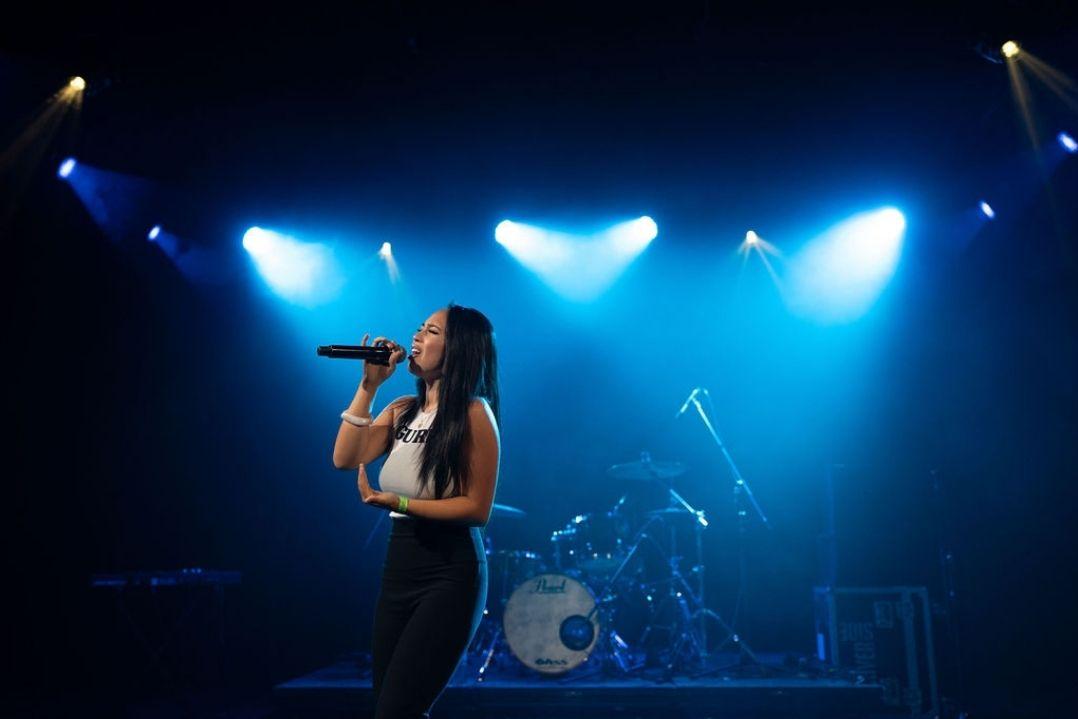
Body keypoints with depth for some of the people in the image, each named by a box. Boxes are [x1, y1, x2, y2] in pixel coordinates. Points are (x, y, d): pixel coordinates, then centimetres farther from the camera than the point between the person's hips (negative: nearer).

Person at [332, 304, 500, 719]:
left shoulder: (473, 413, -10)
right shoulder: (402, 410, 10)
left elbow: (478, 509, -14)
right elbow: (345, 458, -3)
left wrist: (399, 503, -22)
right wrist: (369, 384, -3)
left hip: (450, 573, -7)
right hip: (399, 565, 7)